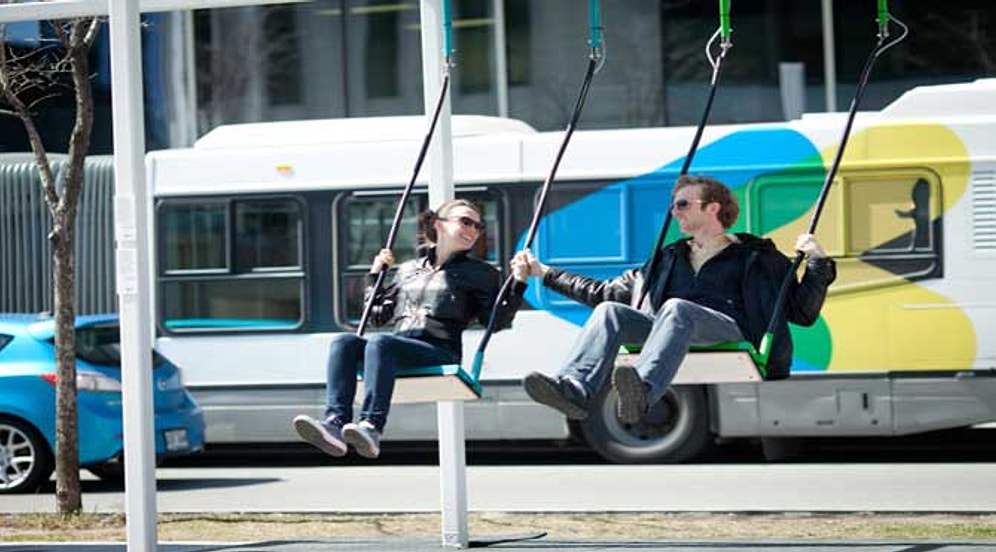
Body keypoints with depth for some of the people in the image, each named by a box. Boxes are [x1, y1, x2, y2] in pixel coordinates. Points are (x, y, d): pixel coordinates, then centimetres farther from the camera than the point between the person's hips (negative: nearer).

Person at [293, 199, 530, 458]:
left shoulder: (480, 274, 19)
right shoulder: (408, 270, 30)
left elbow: (497, 321, 7)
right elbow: (377, 315, 33)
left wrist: (518, 284, -3)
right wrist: (375, 274, 28)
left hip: (438, 352, -5)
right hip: (397, 346, 5)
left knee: (380, 343, -35)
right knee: (343, 342, -25)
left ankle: (371, 427, -53)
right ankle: (335, 423, -44)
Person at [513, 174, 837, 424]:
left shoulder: (755, 256, 22)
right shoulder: (669, 260, 35)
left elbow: (803, 313, 14)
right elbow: (603, 292, 37)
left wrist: (818, 264, -2)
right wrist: (545, 273, 34)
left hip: (729, 331, -5)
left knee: (676, 308, -36)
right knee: (609, 311, -21)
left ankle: (642, 392, -65)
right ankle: (574, 391, -49)